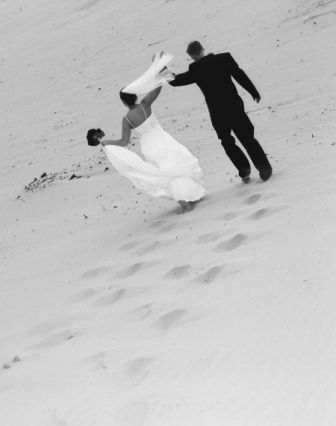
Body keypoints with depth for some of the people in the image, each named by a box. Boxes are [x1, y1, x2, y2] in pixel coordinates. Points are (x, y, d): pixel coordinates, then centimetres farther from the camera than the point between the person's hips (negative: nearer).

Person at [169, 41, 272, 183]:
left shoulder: (195, 71, -13)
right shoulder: (224, 58, -6)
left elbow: (175, 80, -5)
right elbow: (240, 76, -2)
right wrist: (254, 92, 9)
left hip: (218, 114, -2)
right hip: (235, 107, 2)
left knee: (228, 143, 18)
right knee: (248, 139, 12)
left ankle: (245, 171, 14)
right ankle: (265, 169, 13)